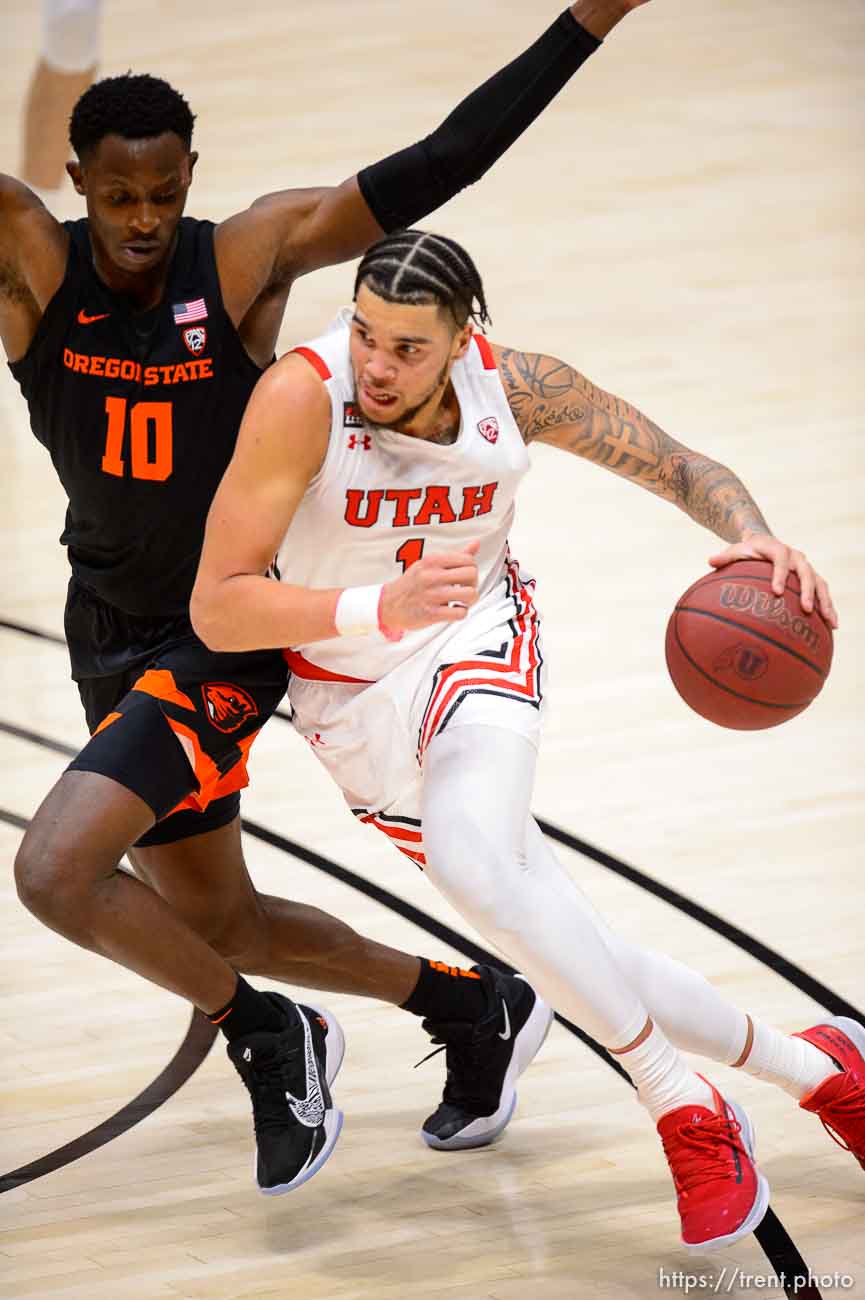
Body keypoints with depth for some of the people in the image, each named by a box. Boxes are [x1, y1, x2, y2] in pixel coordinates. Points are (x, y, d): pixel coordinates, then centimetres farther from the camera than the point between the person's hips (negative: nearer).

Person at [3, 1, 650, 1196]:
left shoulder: (250, 257, -14)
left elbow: (438, 167, -13)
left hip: (220, 646, -5)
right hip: (113, 641, 5)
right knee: (220, 924, 18)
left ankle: (269, 1040, 0)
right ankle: (476, 1010, 39)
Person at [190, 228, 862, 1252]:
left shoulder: (514, 388, -16)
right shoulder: (302, 397, -26)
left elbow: (679, 467, -3)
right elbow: (216, 609, -28)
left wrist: (753, 536, -26)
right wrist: (382, 612, -42)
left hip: (475, 647, -1)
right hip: (353, 704, 1)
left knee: (472, 862, -33)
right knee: (570, 961, 2)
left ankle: (682, 1109, -20)